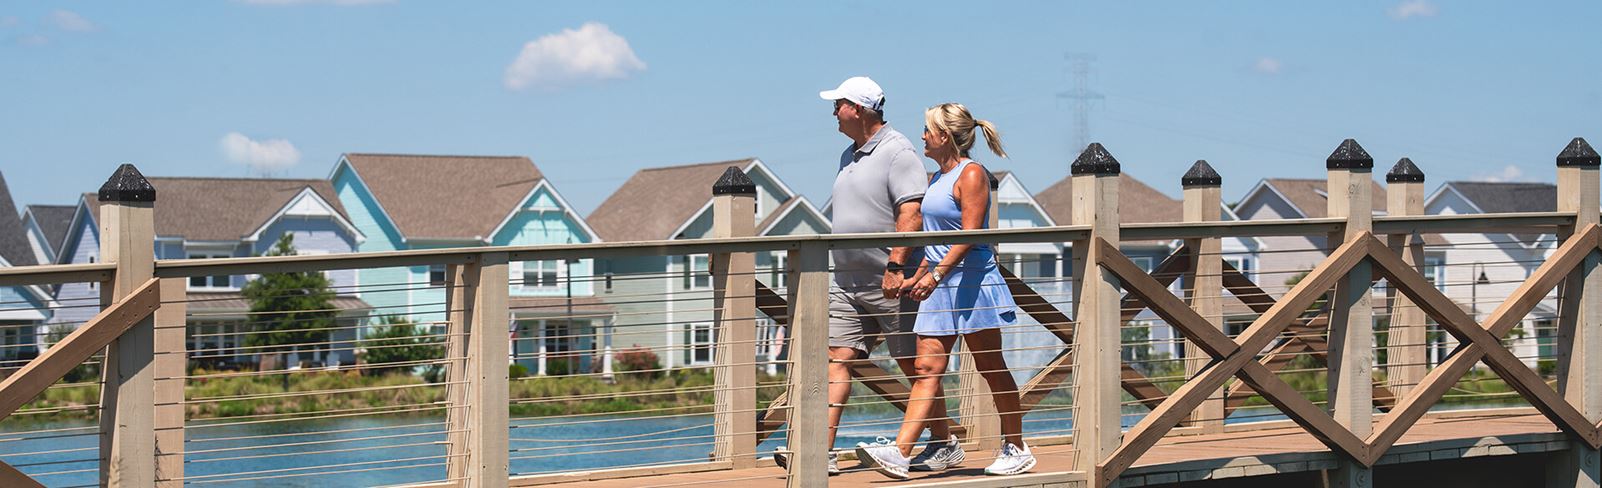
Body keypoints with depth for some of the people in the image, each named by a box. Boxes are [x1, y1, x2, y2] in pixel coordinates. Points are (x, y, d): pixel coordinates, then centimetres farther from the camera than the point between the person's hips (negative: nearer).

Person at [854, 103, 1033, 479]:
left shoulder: (971, 175, -10)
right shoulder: (938, 179, 17)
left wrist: (936, 274, -25)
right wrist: (917, 278, 22)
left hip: (972, 281, -8)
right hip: (940, 287, 8)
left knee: (992, 370, 1)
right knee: (926, 369, -2)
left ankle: (1016, 450, 13)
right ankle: (899, 453, -11)